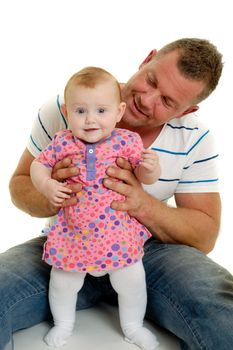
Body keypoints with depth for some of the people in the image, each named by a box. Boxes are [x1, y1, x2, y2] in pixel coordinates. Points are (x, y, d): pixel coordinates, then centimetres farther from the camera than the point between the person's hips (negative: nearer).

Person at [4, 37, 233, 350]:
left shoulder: (195, 139, -5)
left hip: (149, 252, 0)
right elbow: (20, 184, 1)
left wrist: (144, 206, -24)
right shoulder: (63, 109, -9)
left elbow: (205, 236, -4)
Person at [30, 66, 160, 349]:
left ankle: (133, 326, 37)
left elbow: (146, 177, -4)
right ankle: (63, 323, 44)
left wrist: (151, 167, -26)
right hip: (73, 232, 1)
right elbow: (38, 164, 4)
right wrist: (46, 185, -16)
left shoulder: (128, 141, -11)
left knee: (131, 281, 8)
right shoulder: (62, 142, -9)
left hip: (119, 232, -1)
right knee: (63, 282, 15)